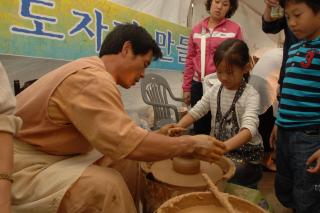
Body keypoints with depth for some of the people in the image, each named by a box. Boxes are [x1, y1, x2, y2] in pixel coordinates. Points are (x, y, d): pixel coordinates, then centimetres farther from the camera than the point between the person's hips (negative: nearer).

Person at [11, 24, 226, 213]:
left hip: (52, 154, 9)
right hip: (23, 163, -9)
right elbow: (128, 143, -33)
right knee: (106, 185, -27)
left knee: (126, 162, 3)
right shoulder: (92, 79, -26)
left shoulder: (91, 71, 5)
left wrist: (156, 136, 0)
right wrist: (191, 143, -22)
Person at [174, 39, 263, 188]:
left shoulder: (250, 95, -15)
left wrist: (225, 146, -48)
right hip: (218, 149, 5)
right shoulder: (214, 90, 2)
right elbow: (195, 112, 0)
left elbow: (249, 128, -29)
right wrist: (177, 127, -20)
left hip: (245, 155, -5)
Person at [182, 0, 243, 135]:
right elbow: (190, 60, 9)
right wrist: (186, 88, 6)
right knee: (200, 128, 13)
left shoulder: (234, 29, 0)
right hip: (198, 86, 3)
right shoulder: (197, 29, 9)